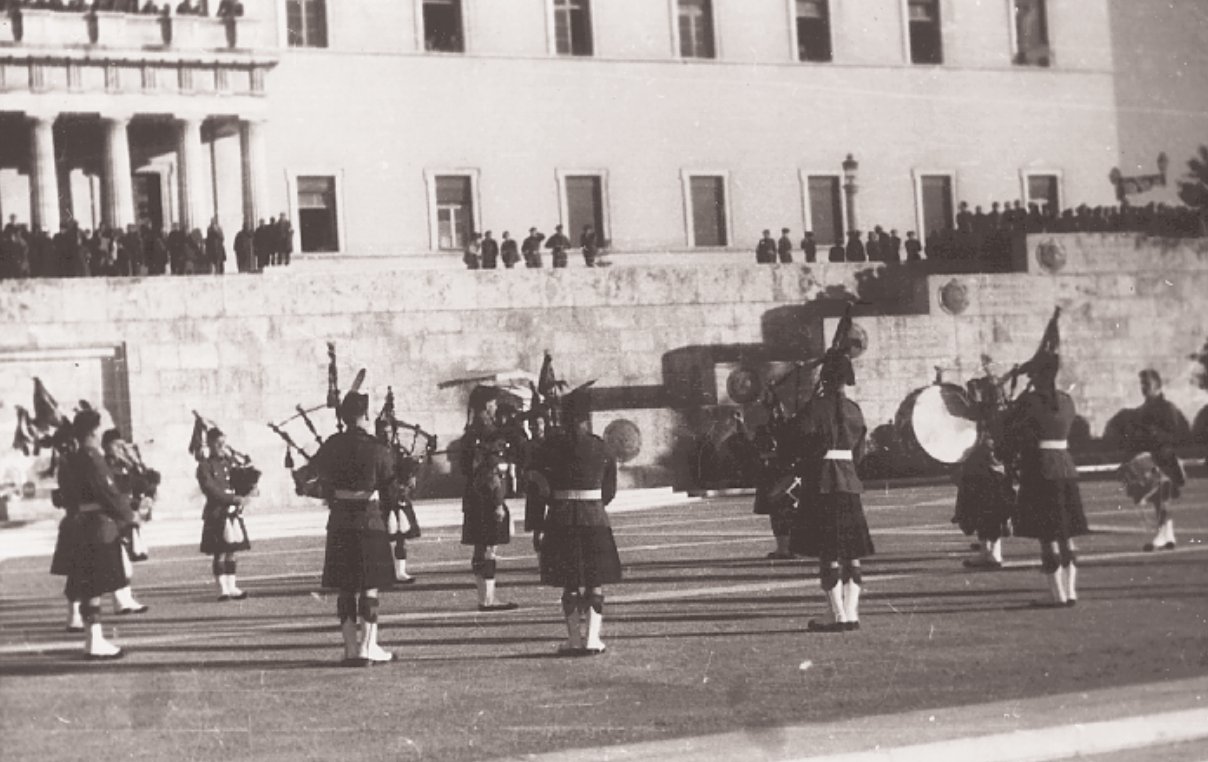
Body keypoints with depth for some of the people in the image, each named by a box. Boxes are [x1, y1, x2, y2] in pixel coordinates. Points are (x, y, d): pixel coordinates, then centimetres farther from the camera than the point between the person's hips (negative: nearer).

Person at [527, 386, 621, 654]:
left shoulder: (549, 446, -3)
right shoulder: (600, 448, 0)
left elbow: (537, 490, -4)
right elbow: (609, 491, 6)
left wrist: (536, 527, 1)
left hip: (561, 521, 0)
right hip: (595, 519, 0)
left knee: (570, 583, 9)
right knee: (595, 584, 8)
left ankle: (574, 639, 8)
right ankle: (592, 638, 4)